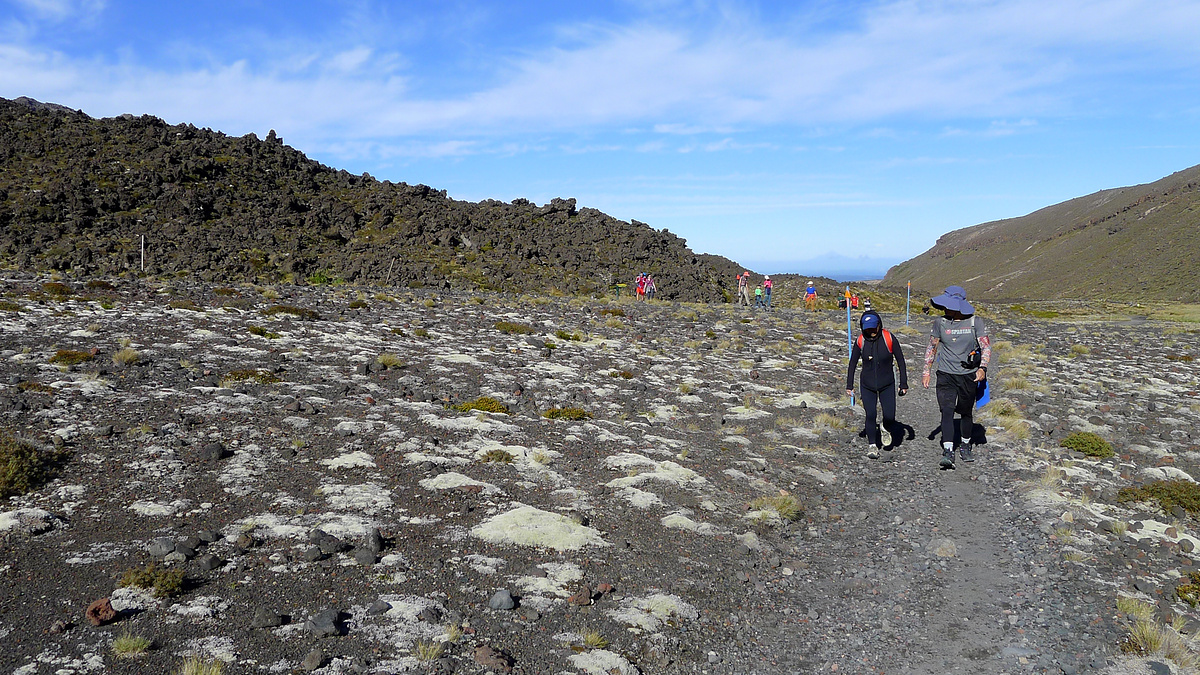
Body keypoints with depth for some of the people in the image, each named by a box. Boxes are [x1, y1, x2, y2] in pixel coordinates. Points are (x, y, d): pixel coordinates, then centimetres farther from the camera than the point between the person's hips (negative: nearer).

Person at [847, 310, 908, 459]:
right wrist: (849, 385, 6)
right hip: (867, 386, 1)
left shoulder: (889, 338, -13)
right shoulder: (860, 341, -8)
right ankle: (872, 445, 10)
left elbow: (900, 361, -3)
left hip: (887, 385, -1)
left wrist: (904, 384, -1)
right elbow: (853, 363, 5)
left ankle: (886, 430, 33)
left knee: (889, 417, -3)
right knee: (870, 416, -9)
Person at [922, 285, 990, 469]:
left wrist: (982, 368, -18)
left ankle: (965, 446, 33)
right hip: (946, 375, 0)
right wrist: (926, 371, 6)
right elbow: (932, 347, 9)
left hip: (969, 375, 0)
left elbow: (986, 346, -2)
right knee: (947, 411, -13)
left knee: (966, 412, 12)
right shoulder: (940, 322, 0)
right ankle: (948, 452, -17)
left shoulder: (975, 322, -4)